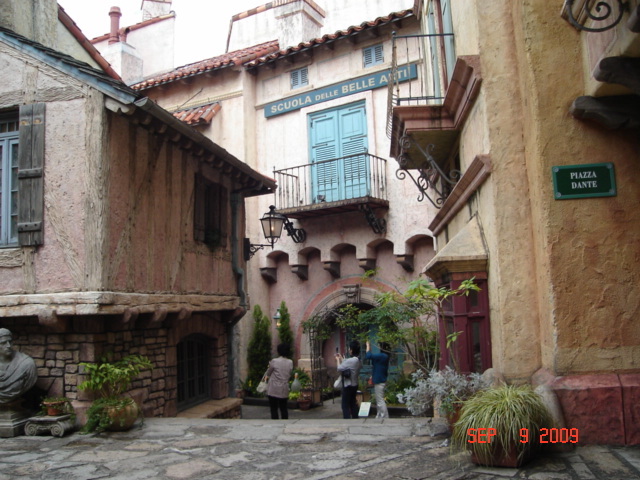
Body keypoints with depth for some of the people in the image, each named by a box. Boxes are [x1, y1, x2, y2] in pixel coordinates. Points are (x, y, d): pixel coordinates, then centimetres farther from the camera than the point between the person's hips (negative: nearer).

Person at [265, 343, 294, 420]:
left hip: (273, 390, -3)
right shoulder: (290, 362, -2)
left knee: (274, 409, 5)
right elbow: (290, 375, 9)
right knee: (284, 409, 14)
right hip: (284, 390, 4)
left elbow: (268, 374, 0)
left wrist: (267, 376, 21)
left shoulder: (274, 361, -12)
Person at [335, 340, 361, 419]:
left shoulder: (351, 360, -24)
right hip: (354, 385, 9)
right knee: (353, 403, 18)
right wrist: (341, 359, 15)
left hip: (348, 386, -9)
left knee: (345, 405, -1)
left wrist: (338, 360, -3)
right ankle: (355, 417, 23)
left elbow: (339, 369, -17)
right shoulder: (358, 360, 4)